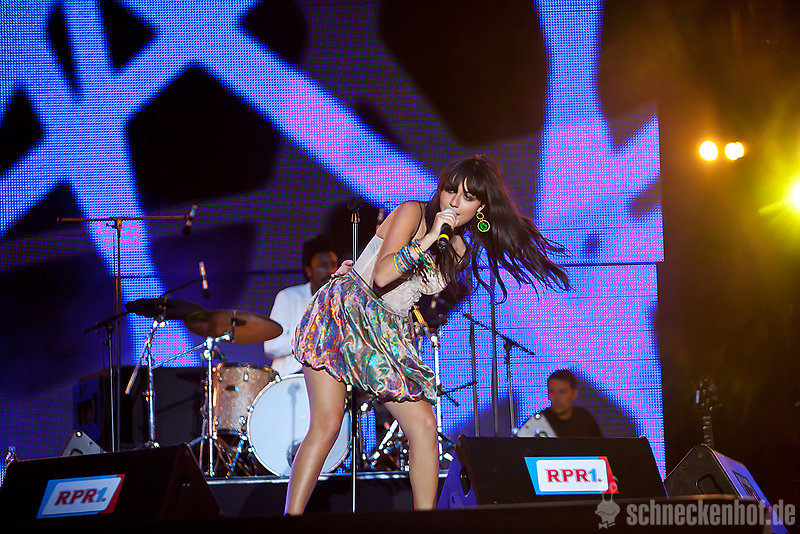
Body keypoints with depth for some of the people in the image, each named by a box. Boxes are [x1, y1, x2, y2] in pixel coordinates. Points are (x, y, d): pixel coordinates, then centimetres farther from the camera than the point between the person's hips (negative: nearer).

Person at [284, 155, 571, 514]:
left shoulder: (461, 252, 10)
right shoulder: (413, 213, -8)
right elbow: (382, 276, -19)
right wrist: (428, 239, -23)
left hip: (389, 334, 6)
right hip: (342, 311, -6)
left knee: (423, 425, -6)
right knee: (326, 427, -16)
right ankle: (291, 517, -17)